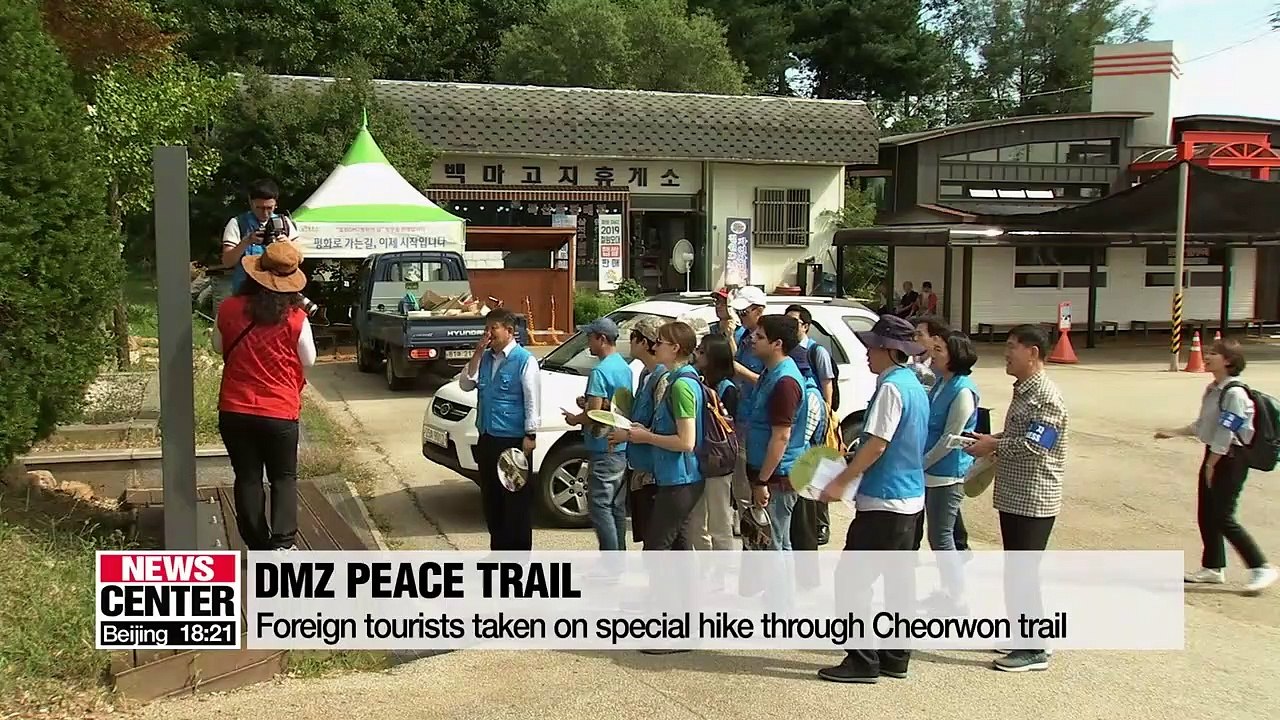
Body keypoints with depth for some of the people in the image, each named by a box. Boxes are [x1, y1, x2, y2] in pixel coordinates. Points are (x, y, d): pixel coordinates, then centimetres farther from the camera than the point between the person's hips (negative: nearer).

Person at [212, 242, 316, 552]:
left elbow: (219, 347, 12)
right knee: (283, 479, 12)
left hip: (234, 410, 2)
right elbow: (308, 361, 2)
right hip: (280, 413, -2)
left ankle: (258, 545, 17)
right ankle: (282, 543, -1)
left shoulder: (228, 309, -5)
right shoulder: (295, 318, -12)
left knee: (248, 478, 13)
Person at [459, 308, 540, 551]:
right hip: (487, 439, 8)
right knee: (491, 498, 15)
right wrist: (477, 354, -3)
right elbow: (466, 385, 5)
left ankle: (519, 554, 8)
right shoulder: (485, 358, 10)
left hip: (513, 440, -7)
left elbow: (532, 400, -13)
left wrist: (530, 436, -16)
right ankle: (498, 549, 27)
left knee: (517, 499, 1)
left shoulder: (524, 360, -11)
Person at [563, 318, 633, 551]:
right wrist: (588, 404, 14)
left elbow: (594, 414, -20)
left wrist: (575, 419, -2)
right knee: (617, 507, 14)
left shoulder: (601, 371, -17)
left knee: (600, 506, -6)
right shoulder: (625, 368, 12)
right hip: (622, 448, 9)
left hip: (604, 449, -9)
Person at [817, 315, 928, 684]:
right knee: (898, 576, 13)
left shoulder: (891, 387, -17)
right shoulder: (915, 386, 12)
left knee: (853, 576, -4)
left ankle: (863, 661, -1)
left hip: (883, 500, -10)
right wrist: (851, 455, 20)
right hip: (910, 497, 10)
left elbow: (877, 445, -22)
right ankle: (896, 657, 20)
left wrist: (841, 482, -17)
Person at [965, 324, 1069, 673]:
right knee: (1015, 570, 16)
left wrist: (994, 445, -13)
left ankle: (1034, 650, 3)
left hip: (1032, 501, -10)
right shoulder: (1023, 390, 14)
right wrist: (990, 441, 8)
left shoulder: (1045, 397, -18)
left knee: (1022, 572, -5)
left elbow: (1032, 446, -24)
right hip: (1014, 497, 10)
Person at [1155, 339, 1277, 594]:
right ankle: (1213, 567, 24)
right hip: (1214, 455, 9)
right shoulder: (1212, 389, 9)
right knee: (1206, 515, 12)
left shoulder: (1234, 393, -19)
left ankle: (1261, 568, 1)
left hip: (1231, 458, -9)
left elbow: (1226, 433, -20)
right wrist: (1173, 433, 17)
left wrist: (1211, 465, -16)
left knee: (1223, 518, -8)